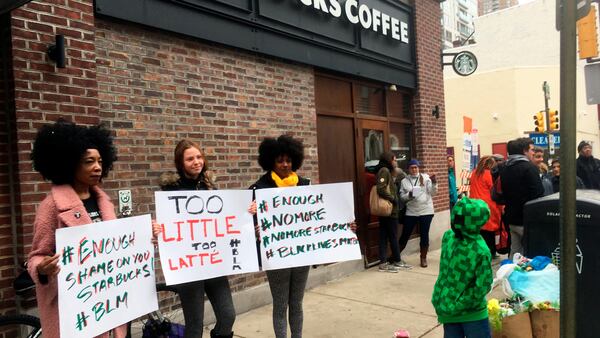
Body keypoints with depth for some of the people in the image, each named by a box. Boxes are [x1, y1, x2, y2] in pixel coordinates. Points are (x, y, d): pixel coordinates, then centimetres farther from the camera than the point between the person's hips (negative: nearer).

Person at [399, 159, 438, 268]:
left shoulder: (426, 177, 1)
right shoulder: (404, 181, 5)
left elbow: (433, 192, -3)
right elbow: (401, 196, 2)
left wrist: (434, 183, -19)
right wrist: (409, 195, -17)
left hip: (426, 211, -1)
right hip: (411, 212, 1)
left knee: (424, 235, 4)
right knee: (405, 235, 6)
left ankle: (423, 258, 18)